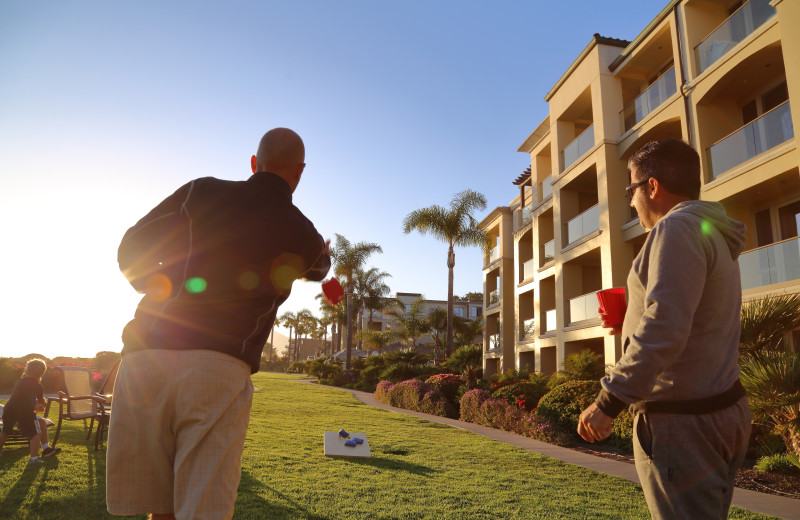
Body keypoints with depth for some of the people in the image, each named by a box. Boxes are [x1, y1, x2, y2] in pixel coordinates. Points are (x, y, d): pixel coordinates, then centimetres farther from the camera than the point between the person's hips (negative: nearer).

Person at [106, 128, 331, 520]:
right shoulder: (304, 236, 9)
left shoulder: (202, 192, 10)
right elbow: (316, 269, 34)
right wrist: (322, 255, 57)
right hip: (220, 370, -2)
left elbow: (130, 250, 15)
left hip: (143, 359, 3)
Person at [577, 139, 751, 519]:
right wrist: (631, 325, 17)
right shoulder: (716, 235, 18)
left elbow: (665, 328, -26)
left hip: (683, 423, -10)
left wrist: (608, 401, -22)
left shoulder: (677, 227, -14)